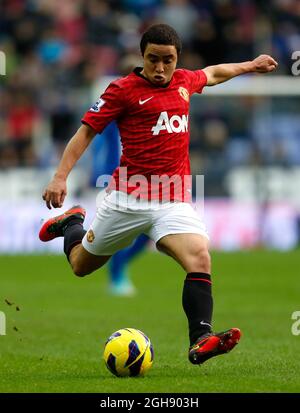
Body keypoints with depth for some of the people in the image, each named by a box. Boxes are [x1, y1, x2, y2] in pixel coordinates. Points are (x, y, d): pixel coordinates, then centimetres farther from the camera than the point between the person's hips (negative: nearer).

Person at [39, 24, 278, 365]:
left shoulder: (184, 82, 11)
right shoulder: (123, 90, -4)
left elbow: (213, 74, 35)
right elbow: (87, 131, -3)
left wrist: (249, 66, 43)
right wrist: (61, 176, -11)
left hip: (174, 202, 3)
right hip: (128, 197, -3)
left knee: (199, 258, -23)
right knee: (81, 266, 13)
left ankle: (200, 341, -30)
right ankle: (72, 223, 47)